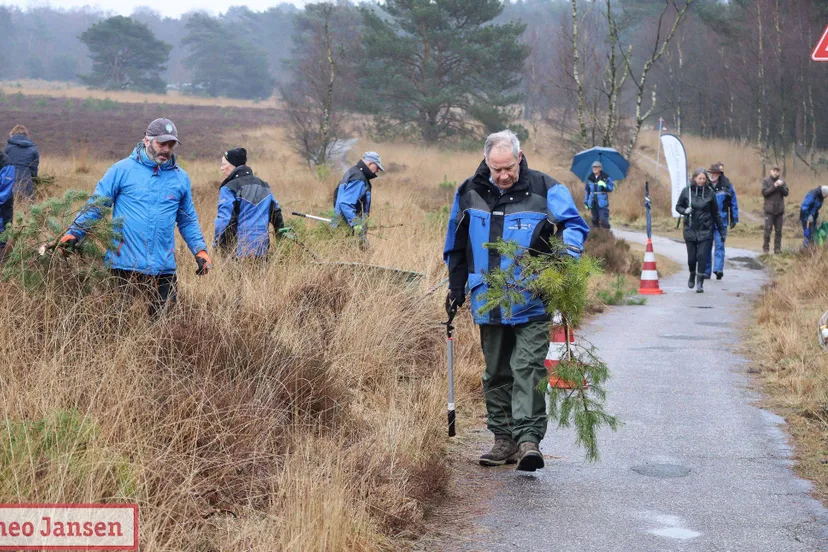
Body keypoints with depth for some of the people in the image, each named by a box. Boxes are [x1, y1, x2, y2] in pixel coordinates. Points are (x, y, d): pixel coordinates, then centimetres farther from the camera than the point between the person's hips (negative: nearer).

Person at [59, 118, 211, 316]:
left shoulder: (180, 178, 10)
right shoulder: (122, 170, -1)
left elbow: (188, 221, 18)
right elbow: (96, 205, 0)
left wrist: (200, 250, 6)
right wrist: (74, 233, -12)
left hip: (164, 269, 3)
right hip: (125, 265, -2)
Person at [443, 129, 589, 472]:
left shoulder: (545, 190, -7)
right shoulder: (469, 193, 4)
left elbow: (575, 224, -1)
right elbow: (456, 246, 15)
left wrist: (568, 254, -21)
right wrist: (456, 288, 17)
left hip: (531, 303, -4)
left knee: (528, 368, -12)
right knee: (496, 373, 11)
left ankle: (528, 438, -13)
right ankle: (503, 440, 20)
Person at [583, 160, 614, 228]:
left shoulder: (605, 177, -2)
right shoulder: (590, 178, 8)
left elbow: (611, 188, -1)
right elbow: (587, 191, 14)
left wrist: (604, 185, -21)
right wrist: (585, 202, 12)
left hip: (602, 202, -4)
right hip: (593, 202, 4)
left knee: (603, 220, -12)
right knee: (595, 219, 8)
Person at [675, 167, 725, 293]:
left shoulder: (709, 192, -1)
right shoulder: (686, 191, -2)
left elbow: (715, 213, 7)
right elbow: (678, 206, 9)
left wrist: (721, 230, 9)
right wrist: (685, 211, -13)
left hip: (705, 230, -1)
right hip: (690, 230, 1)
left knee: (702, 256, -9)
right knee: (691, 258, 4)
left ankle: (700, 283, -2)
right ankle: (692, 275, 34)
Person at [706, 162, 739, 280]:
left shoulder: (727, 186, 0)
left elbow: (734, 203, 7)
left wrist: (734, 219, 7)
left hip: (721, 221, -2)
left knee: (719, 245, -9)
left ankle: (718, 269, -15)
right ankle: (706, 271, 12)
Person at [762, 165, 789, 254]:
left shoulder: (782, 181, 9)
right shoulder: (766, 181, 2)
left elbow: (786, 193, 0)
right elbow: (764, 192, -9)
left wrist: (781, 186, -17)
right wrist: (774, 186, -17)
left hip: (779, 210, 3)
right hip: (769, 210, -3)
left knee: (778, 231, 5)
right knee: (767, 230, -6)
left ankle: (777, 248, 10)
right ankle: (765, 248, -2)